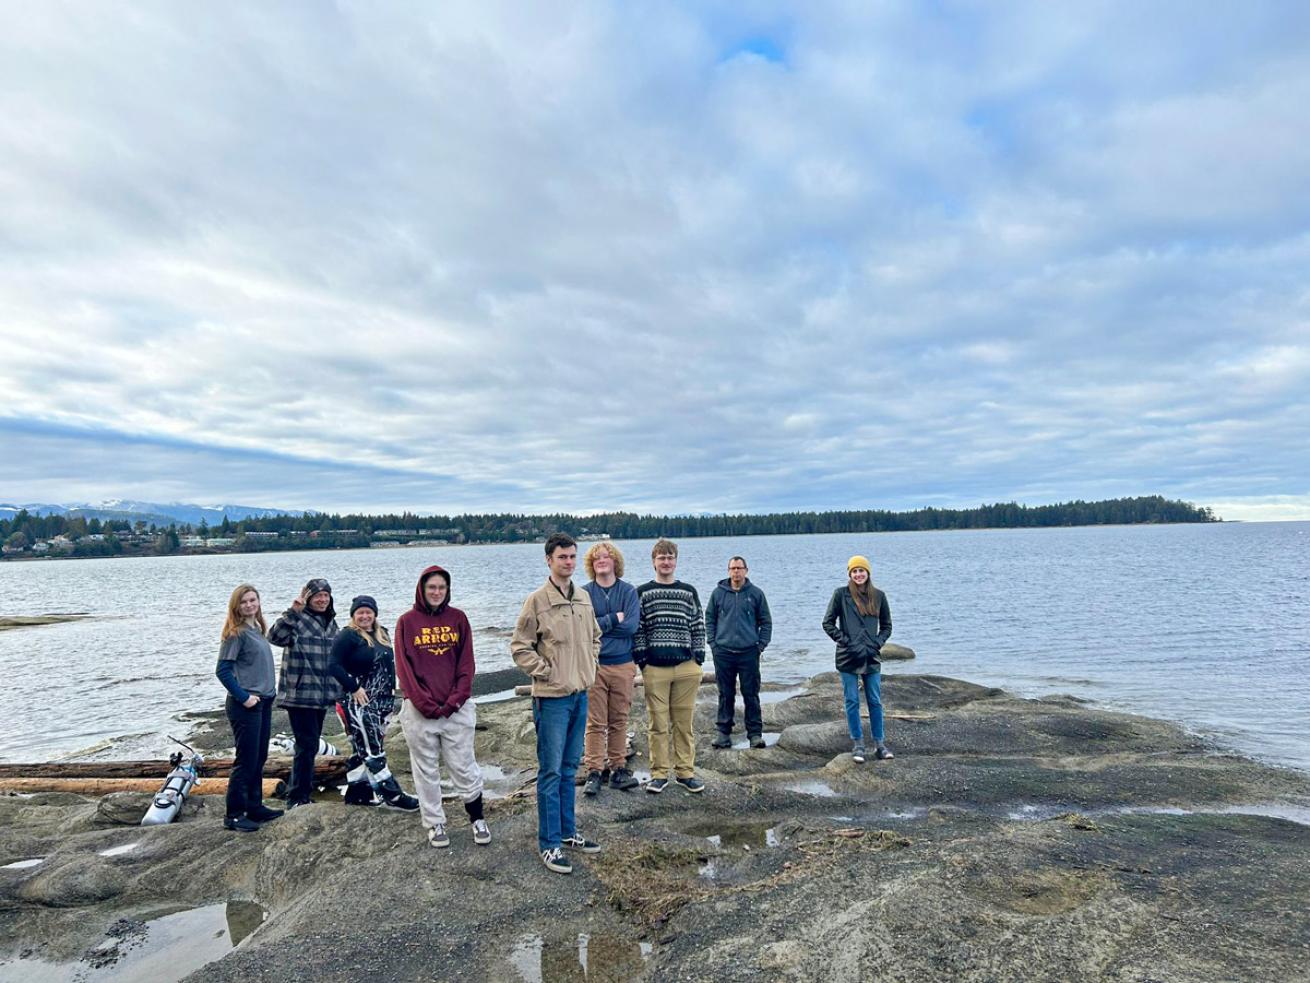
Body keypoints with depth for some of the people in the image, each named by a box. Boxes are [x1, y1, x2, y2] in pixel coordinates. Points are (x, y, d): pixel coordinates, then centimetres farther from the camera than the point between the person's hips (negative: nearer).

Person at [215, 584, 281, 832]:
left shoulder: (257, 629, 11)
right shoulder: (236, 633, -12)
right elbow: (222, 670, -16)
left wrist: (270, 690, 9)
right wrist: (243, 697, -17)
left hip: (263, 702, 8)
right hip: (245, 705, -8)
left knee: (259, 758, 15)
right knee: (246, 760, -3)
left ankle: (255, 807, 25)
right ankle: (233, 814, 7)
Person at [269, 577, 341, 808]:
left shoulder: (331, 623, 14)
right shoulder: (298, 620, -8)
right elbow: (275, 636, -27)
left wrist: (337, 689, 20)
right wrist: (293, 612, -35)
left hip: (322, 695, 7)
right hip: (300, 694, -7)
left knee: (310, 746, 14)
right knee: (307, 745, -7)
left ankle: (299, 793, 26)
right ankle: (298, 798, 4)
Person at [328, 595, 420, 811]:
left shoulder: (383, 634, 12)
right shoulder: (347, 636, -9)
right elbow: (334, 665, -15)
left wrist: (391, 690, 12)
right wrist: (353, 688, -19)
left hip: (382, 702, 8)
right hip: (359, 702, -8)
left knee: (363, 747, 14)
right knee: (372, 749, -6)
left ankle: (356, 792, 23)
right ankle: (393, 796, -6)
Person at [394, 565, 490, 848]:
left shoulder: (458, 618, 4)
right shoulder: (407, 621, 0)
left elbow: (467, 664, 1)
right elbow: (404, 668, -4)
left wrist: (455, 700, -10)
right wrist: (425, 703, -12)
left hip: (457, 708, 1)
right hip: (420, 711, 0)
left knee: (464, 767, 7)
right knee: (426, 770, 10)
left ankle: (477, 819, 22)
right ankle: (434, 824, 23)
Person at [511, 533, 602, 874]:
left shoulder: (584, 598, 6)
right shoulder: (537, 600, -13)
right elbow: (519, 647, -10)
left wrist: (590, 665, 9)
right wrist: (545, 672, -12)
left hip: (580, 694, 6)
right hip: (552, 697, -6)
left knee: (569, 768, 17)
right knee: (551, 771, 1)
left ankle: (568, 832, 29)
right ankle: (549, 844, 12)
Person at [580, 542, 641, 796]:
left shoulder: (628, 591, 3)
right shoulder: (584, 593, 1)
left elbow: (632, 625, -9)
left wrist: (599, 625, -9)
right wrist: (614, 619, -9)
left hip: (623, 664, 1)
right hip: (593, 664, -1)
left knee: (619, 721, 9)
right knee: (595, 723, 0)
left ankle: (618, 769, 18)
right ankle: (594, 772, 8)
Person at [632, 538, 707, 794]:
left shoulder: (689, 592, 10)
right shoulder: (642, 593, 4)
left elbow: (698, 627, 10)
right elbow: (636, 629, 1)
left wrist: (698, 659, 4)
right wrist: (642, 661, -4)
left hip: (686, 668, 2)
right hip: (654, 668, -2)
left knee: (684, 723, 7)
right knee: (658, 724, 3)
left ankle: (685, 771, 17)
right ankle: (659, 773, 13)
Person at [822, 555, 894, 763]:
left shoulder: (878, 596, 5)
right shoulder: (841, 594, -3)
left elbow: (886, 625, 14)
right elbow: (828, 623, 0)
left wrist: (878, 643, 0)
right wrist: (844, 641, -8)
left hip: (871, 658, 2)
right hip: (849, 658, -2)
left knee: (875, 702, 7)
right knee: (852, 702, 4)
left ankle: (879, 745, 17)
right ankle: (857, 745, 13)